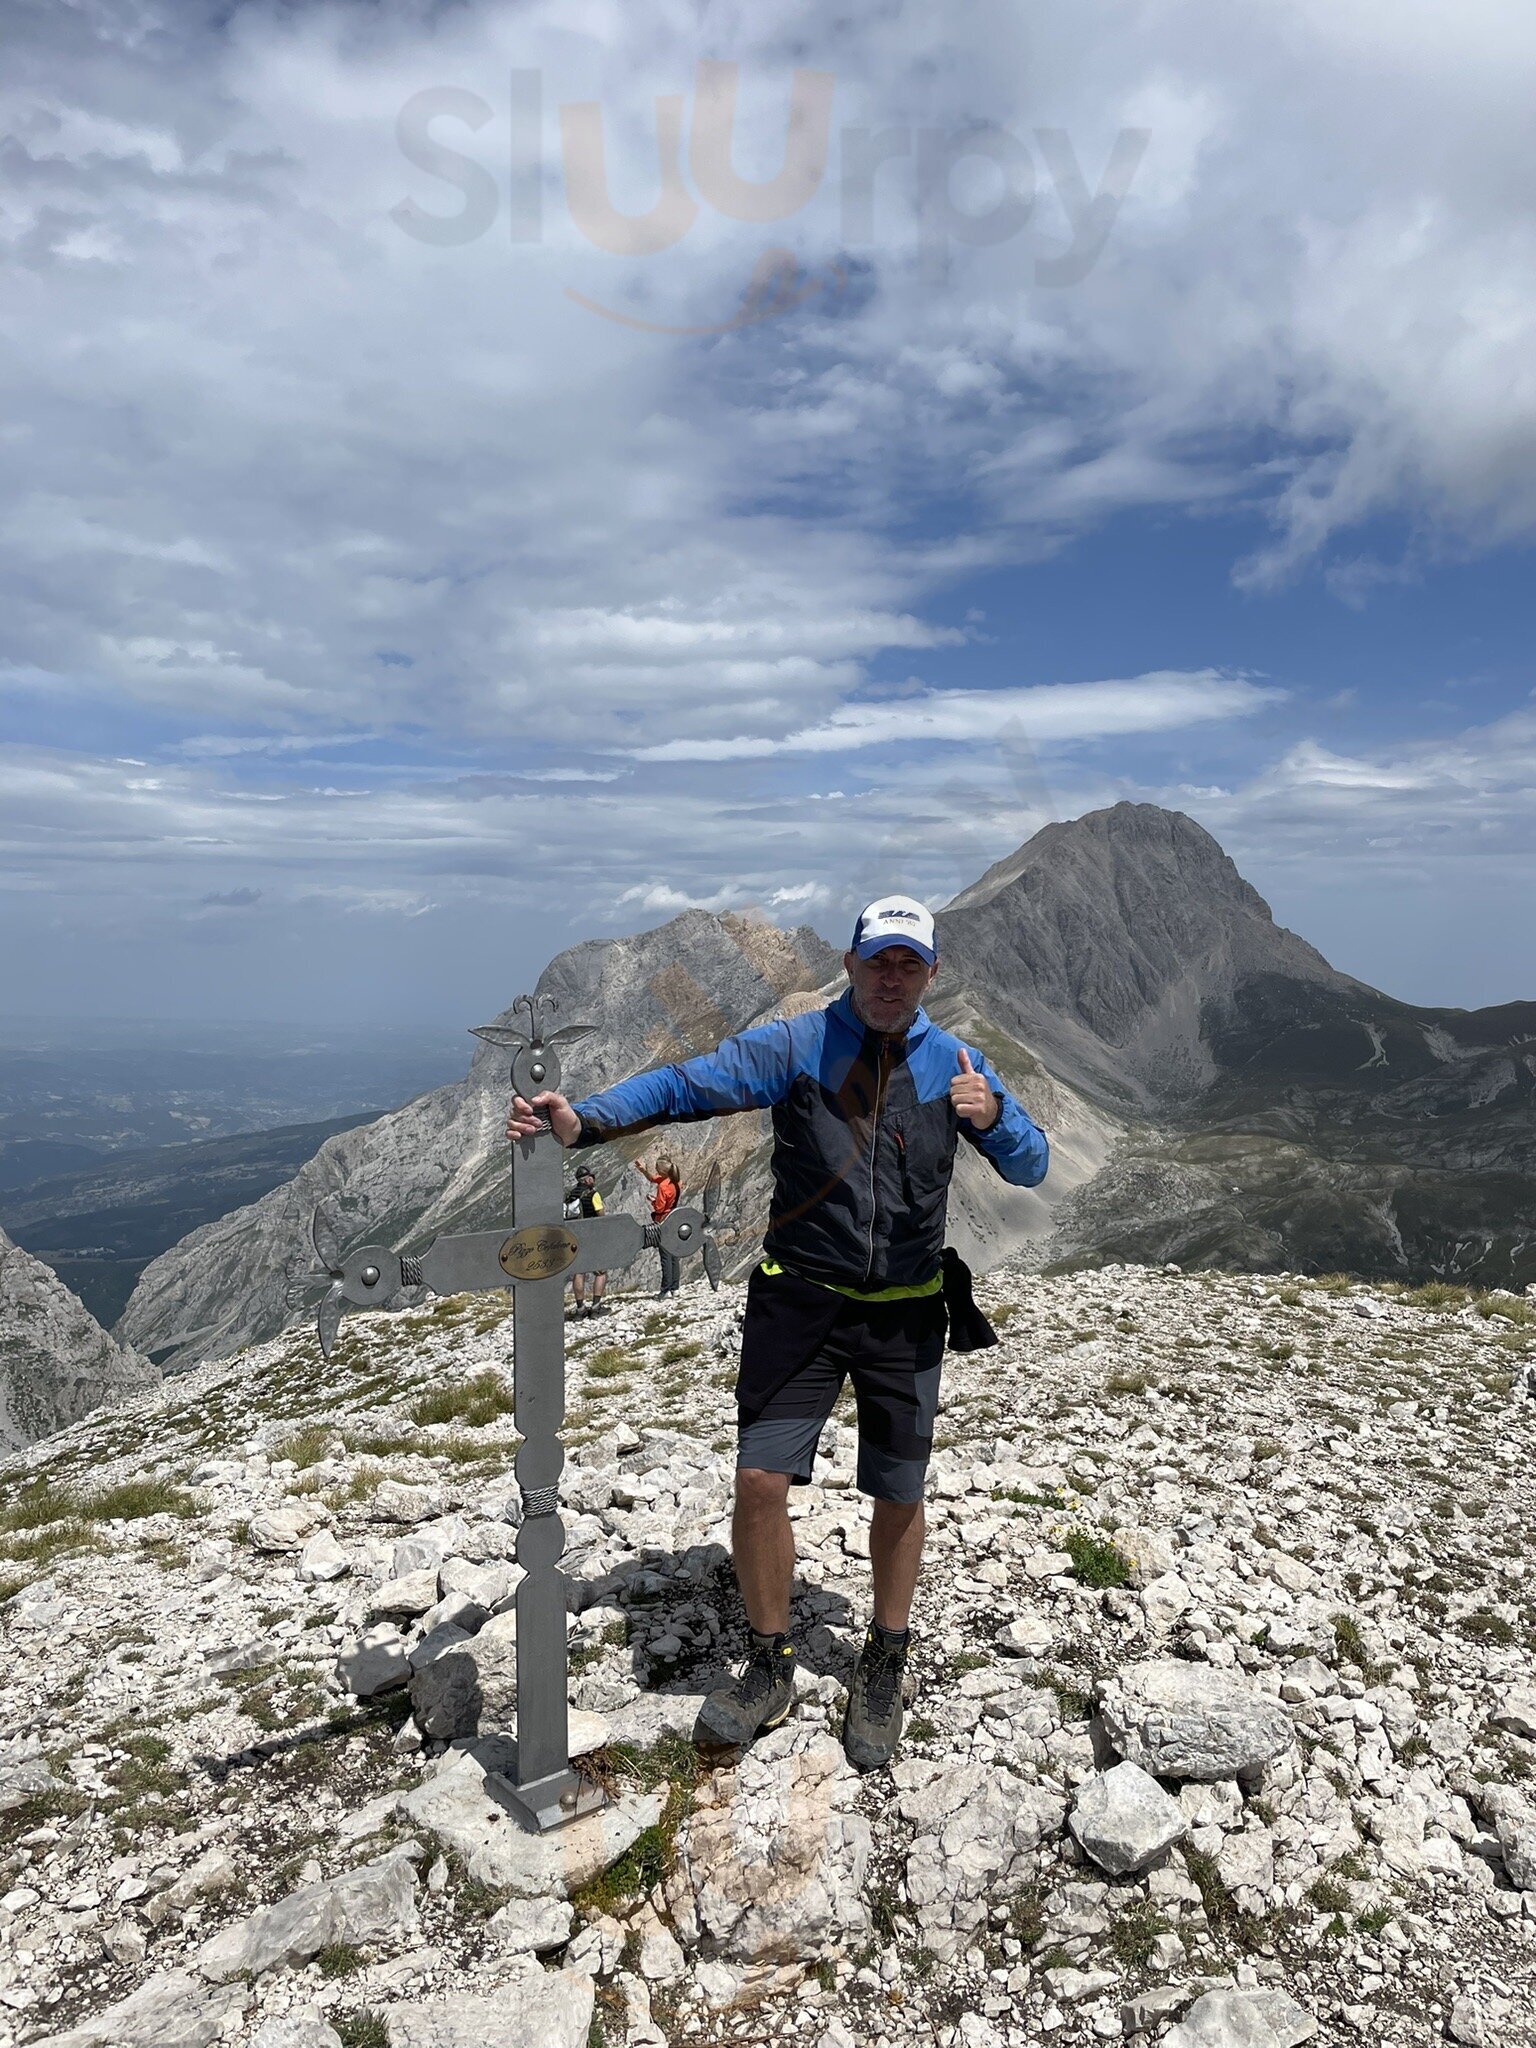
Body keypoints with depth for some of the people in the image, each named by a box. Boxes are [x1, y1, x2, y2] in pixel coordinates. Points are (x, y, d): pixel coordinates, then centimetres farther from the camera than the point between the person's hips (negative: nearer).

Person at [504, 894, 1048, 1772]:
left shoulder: (955, 1061, 2)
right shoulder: (796, 1045, -5)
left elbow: (1033, 1166, 2)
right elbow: (684, 1084, -12)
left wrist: (993, 1117, -20)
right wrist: (583, 1121, -28)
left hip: (906, 1314, 2)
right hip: (800, 1301, -1)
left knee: (899, 1496, 9)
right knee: (761, 1480, -5)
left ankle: (886, 1669, 34)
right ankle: (771, 1668, 20)